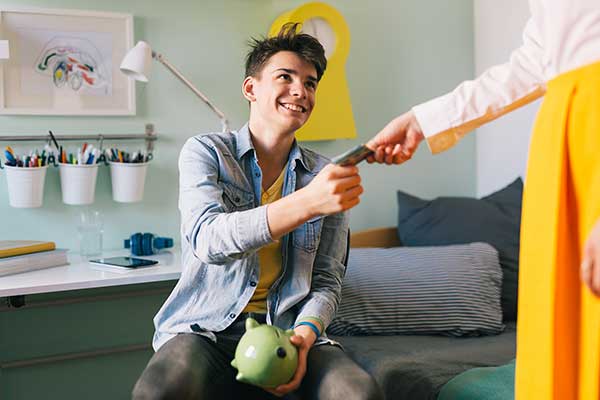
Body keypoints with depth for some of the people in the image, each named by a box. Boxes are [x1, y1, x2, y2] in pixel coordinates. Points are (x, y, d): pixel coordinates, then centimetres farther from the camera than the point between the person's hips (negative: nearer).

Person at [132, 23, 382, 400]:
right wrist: (307, 202, -32)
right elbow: (208, 241, -19)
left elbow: (326, 280, 7)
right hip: (207, 328, -1)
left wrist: (305, 334, -15)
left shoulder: (326, 175, 8)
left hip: (290, 329, 2)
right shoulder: (205, 152, 0)